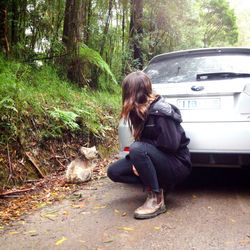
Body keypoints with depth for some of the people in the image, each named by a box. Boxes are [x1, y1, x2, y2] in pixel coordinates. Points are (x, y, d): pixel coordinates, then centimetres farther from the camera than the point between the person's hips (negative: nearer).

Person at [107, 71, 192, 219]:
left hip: (177, 164, -8)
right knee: (114, 171, -2)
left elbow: (171, 145, -27)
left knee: (138, 149, -33)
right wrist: (136, 161, -11)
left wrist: (140, 149, -16)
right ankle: (160, 184, 4)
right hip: (158, 159, 8)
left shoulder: (160, 111, -23)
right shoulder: (138, 111, 1)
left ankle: (157, 199, -19)